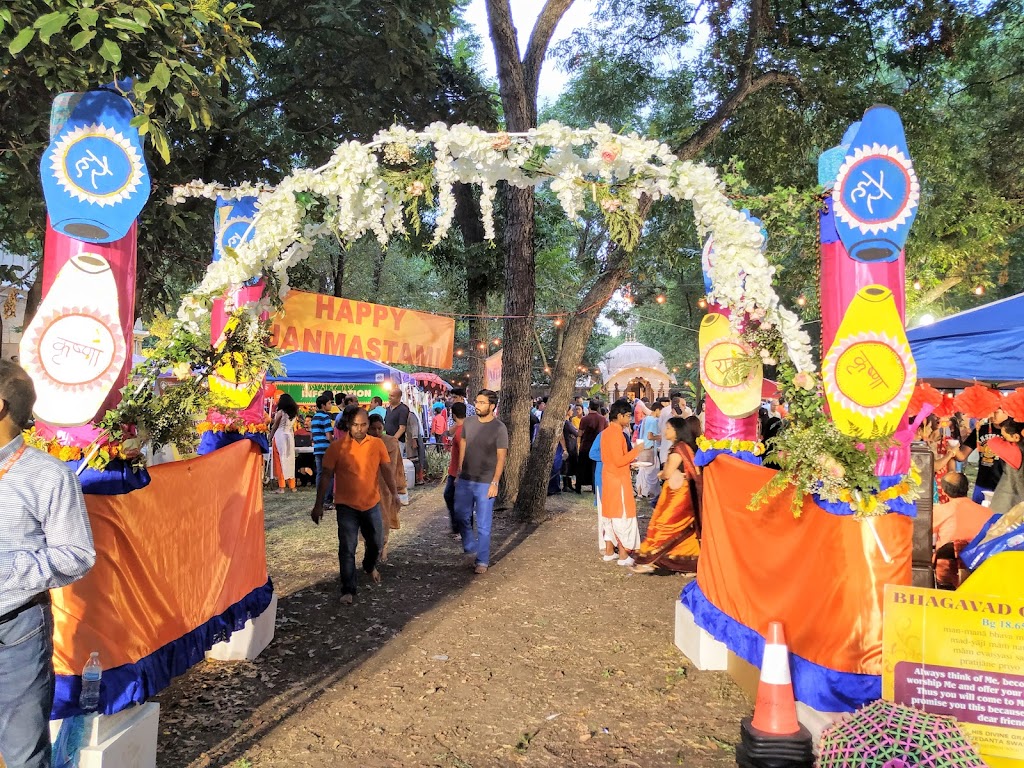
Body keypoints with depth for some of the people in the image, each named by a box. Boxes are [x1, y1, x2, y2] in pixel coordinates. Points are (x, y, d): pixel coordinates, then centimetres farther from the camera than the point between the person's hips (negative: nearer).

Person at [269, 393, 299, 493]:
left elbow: (275, 426, -1)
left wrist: (270, 437, 6)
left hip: (280, 436, -5)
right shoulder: (294, 413, 7)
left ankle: (281, 486, -4)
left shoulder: (280, 412, -8)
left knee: (280, 460, -2)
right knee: (290, 460, 12)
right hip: (290, 436, 5)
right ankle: (292, 485, 16)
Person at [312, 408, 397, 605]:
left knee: (376, 542, 16)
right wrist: (318, 505, -5)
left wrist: (395, 494, -13)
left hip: (372, 504, 3)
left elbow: (387, 471, 0)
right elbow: (326, 477, -5)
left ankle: (370, 566, 48)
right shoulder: (337, 447, -9)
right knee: (347, 549, -3)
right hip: (347, 506, -3)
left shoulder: (377, 444, -3)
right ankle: (348, 590, 9)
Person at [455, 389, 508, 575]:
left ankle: (482, 561, 15)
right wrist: (459, 471, 10)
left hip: (485, 483, -5)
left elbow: (501, 458, -9)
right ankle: (471, 548, 35)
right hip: (465, 480, 5)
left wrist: (495, 483, -14)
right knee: (461, 516, 13)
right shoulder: (468, 422, 2)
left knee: (483, 525, 3)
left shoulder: (499, 428, -11)